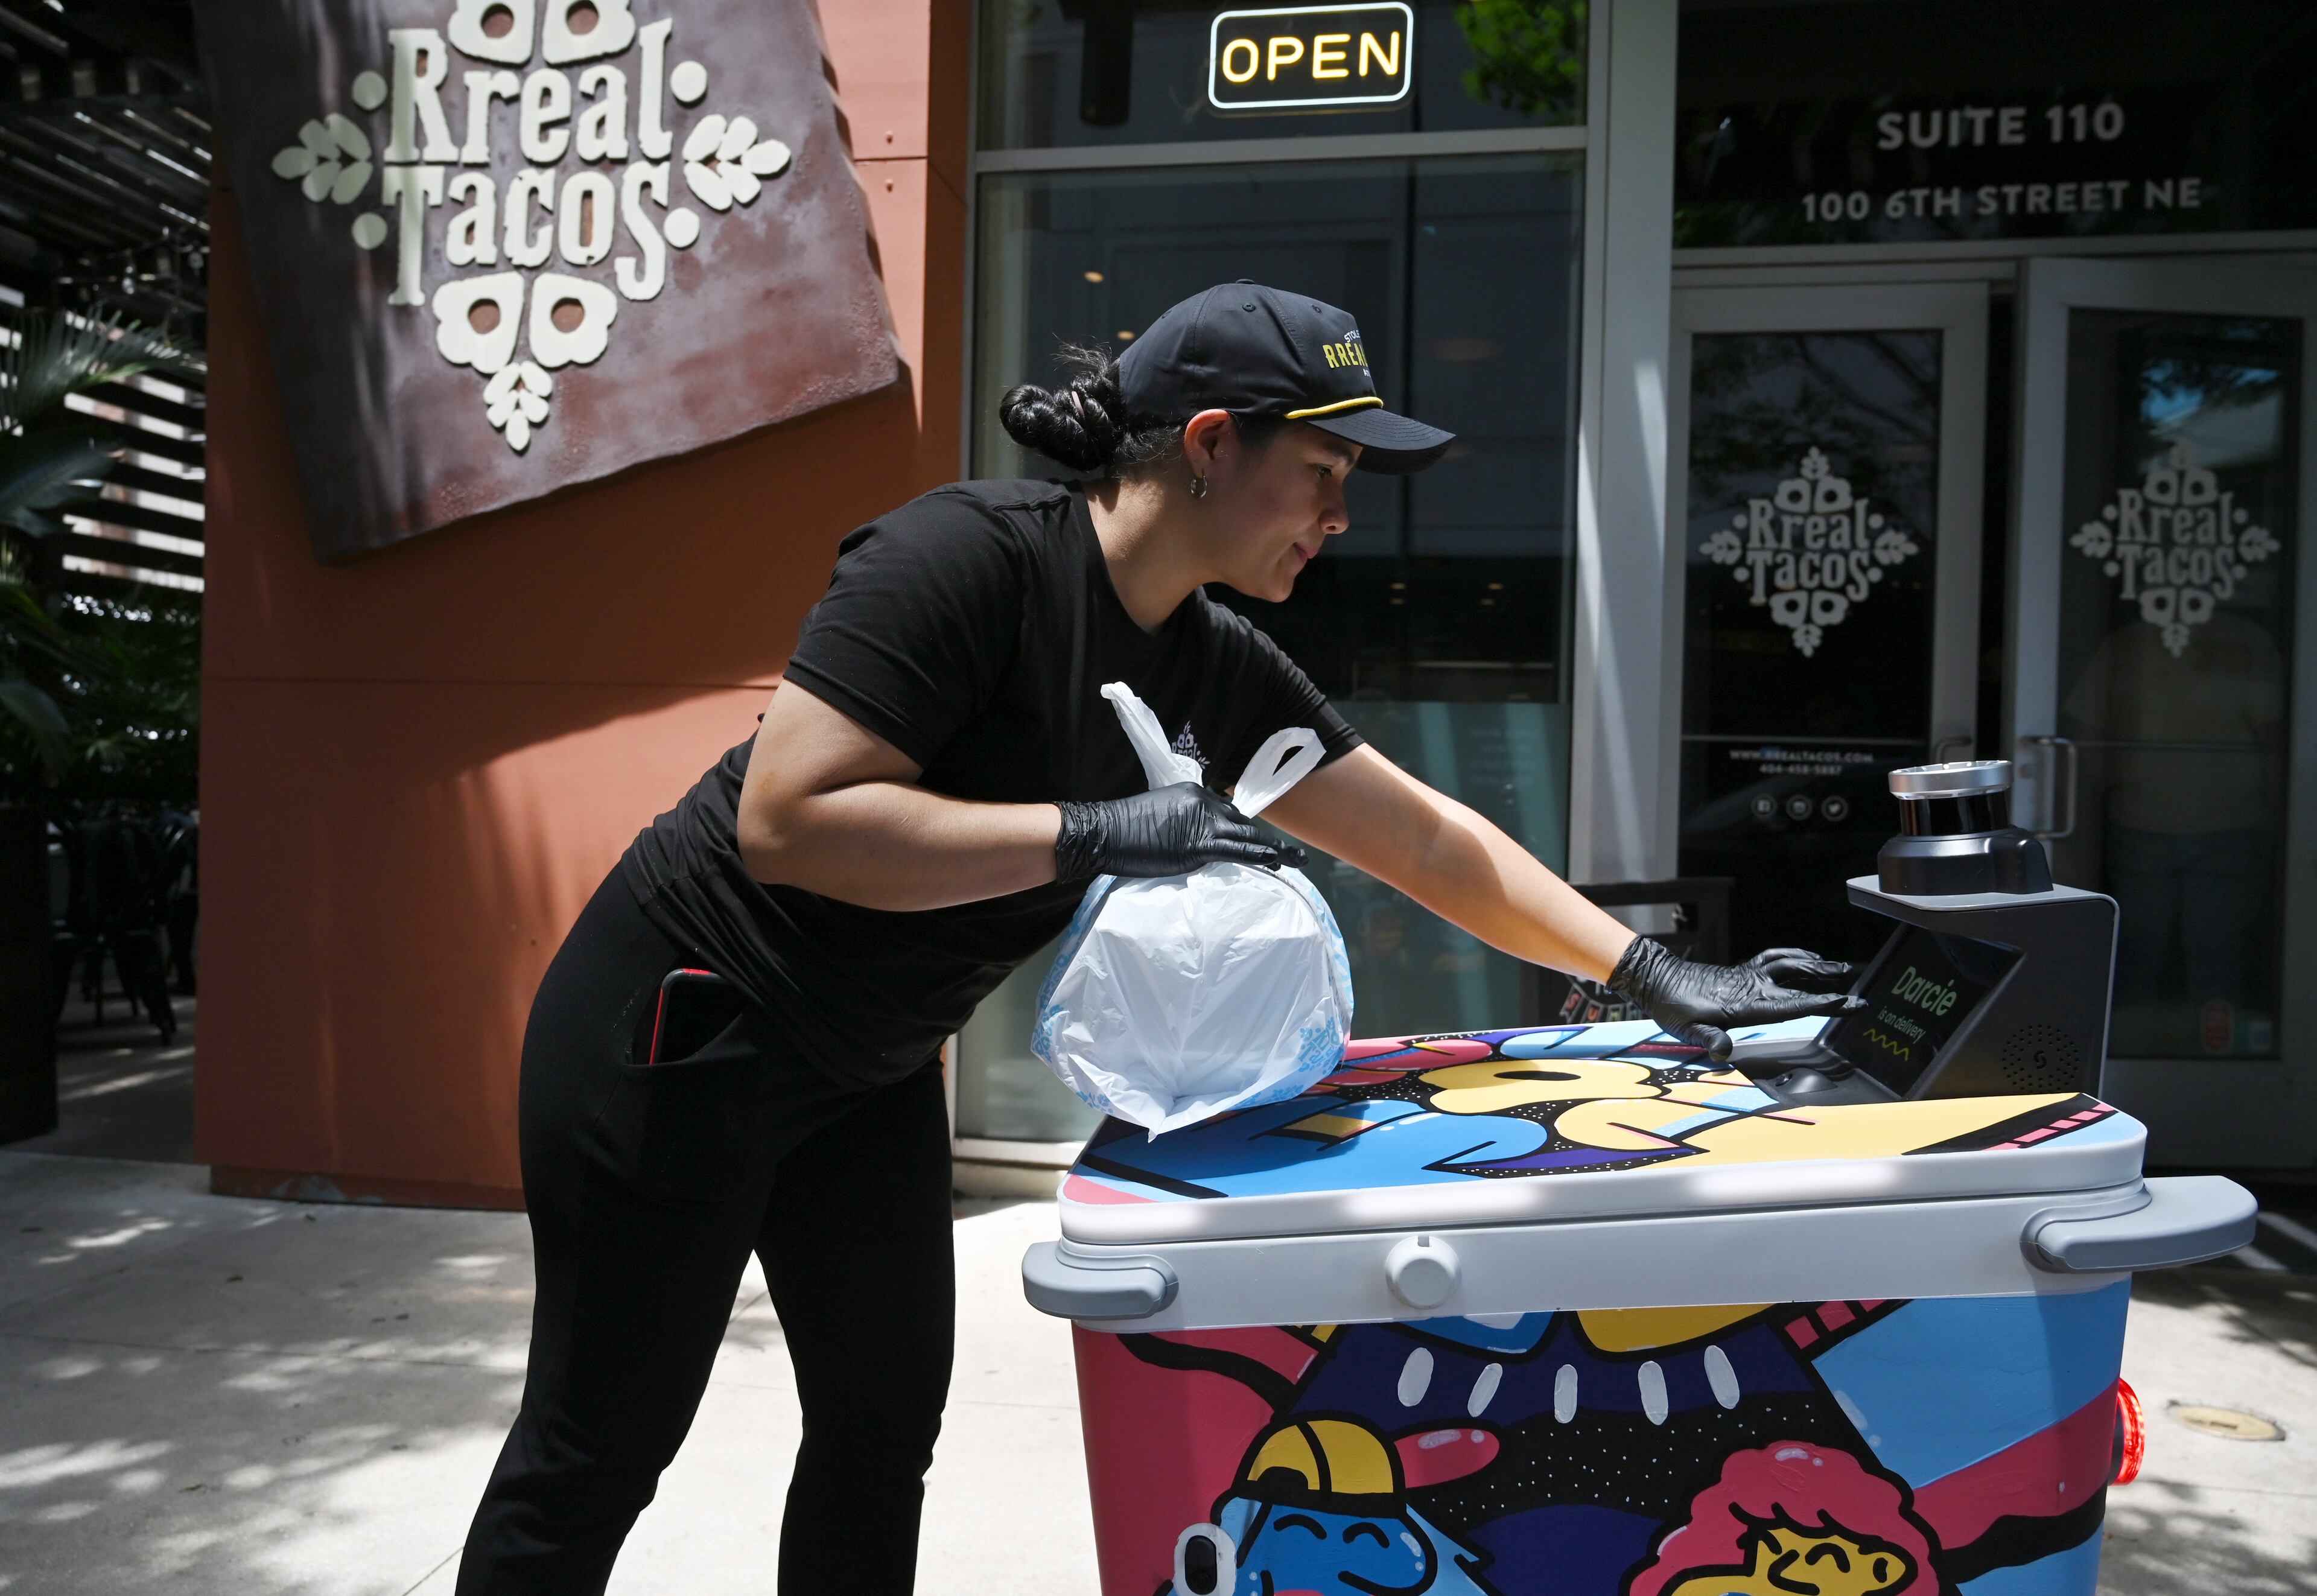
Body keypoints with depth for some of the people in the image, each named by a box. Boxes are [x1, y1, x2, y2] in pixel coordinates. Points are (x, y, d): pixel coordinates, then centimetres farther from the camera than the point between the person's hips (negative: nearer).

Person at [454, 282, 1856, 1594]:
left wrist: (1651, 974, -3)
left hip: (869, 1068, 7)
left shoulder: (1218, 670, -2)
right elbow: (786, 816, -31)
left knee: (886, 1426, 13)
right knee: (599, 1456, 6)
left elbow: (1430, 841, 1)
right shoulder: (971, 556, -24)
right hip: (681, 1034, -7)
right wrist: (1096, 832, -31)